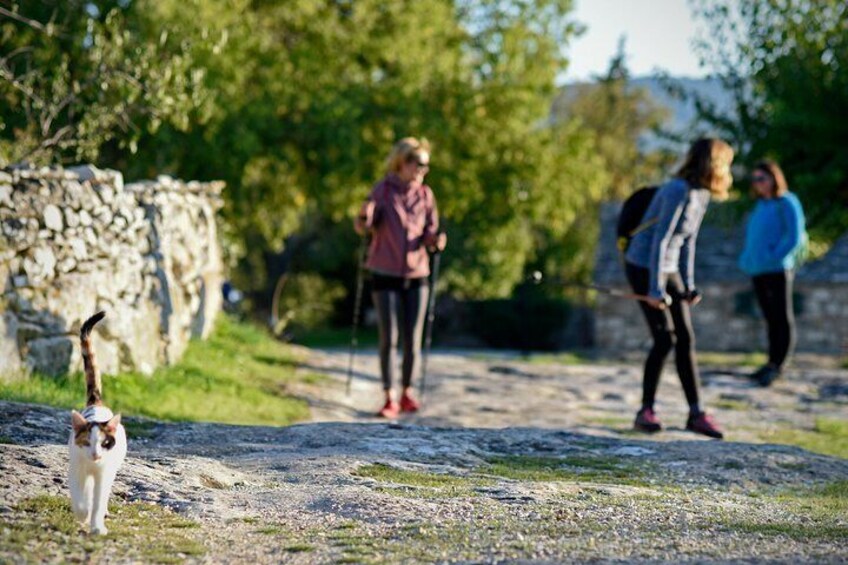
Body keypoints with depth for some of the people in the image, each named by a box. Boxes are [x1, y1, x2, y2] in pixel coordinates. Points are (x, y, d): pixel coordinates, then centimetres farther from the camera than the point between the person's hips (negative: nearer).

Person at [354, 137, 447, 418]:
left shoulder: (425, 194, 5)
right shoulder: (383, 190, -4)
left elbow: (429, 235, 4)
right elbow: (363, 227, -11)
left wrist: (437, 241, -18)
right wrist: (363, 217, -33)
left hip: (416, 274, 3)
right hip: (386, 274, -3)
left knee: (413, 340, 3)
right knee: (388, 339, -3)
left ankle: (407, 394, 16)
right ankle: (389, 399, 3)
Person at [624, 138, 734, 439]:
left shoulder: (701, 194, 5)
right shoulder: (678, 192, -22)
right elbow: (660, 241, -23)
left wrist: (689, 284, 10)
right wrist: (655, 290, -23)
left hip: (668, 269, 8)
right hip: (644, 268, -8)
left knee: (686, 339, 4)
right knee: (665, 339, -11)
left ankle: (696, 413, 7)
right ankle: (645, 411, 1)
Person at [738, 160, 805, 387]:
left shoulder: (787, 203, -7)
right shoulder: (760, 205, 15)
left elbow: (795, 237, -13)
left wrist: (773, 258, -16)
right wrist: (747, 259, 12)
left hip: (777, 270, -7)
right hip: (757, 271, 7)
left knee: (783, 318, -3)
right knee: (771, 319, 11)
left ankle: (777, 366, -3)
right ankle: (773, 363, 16)